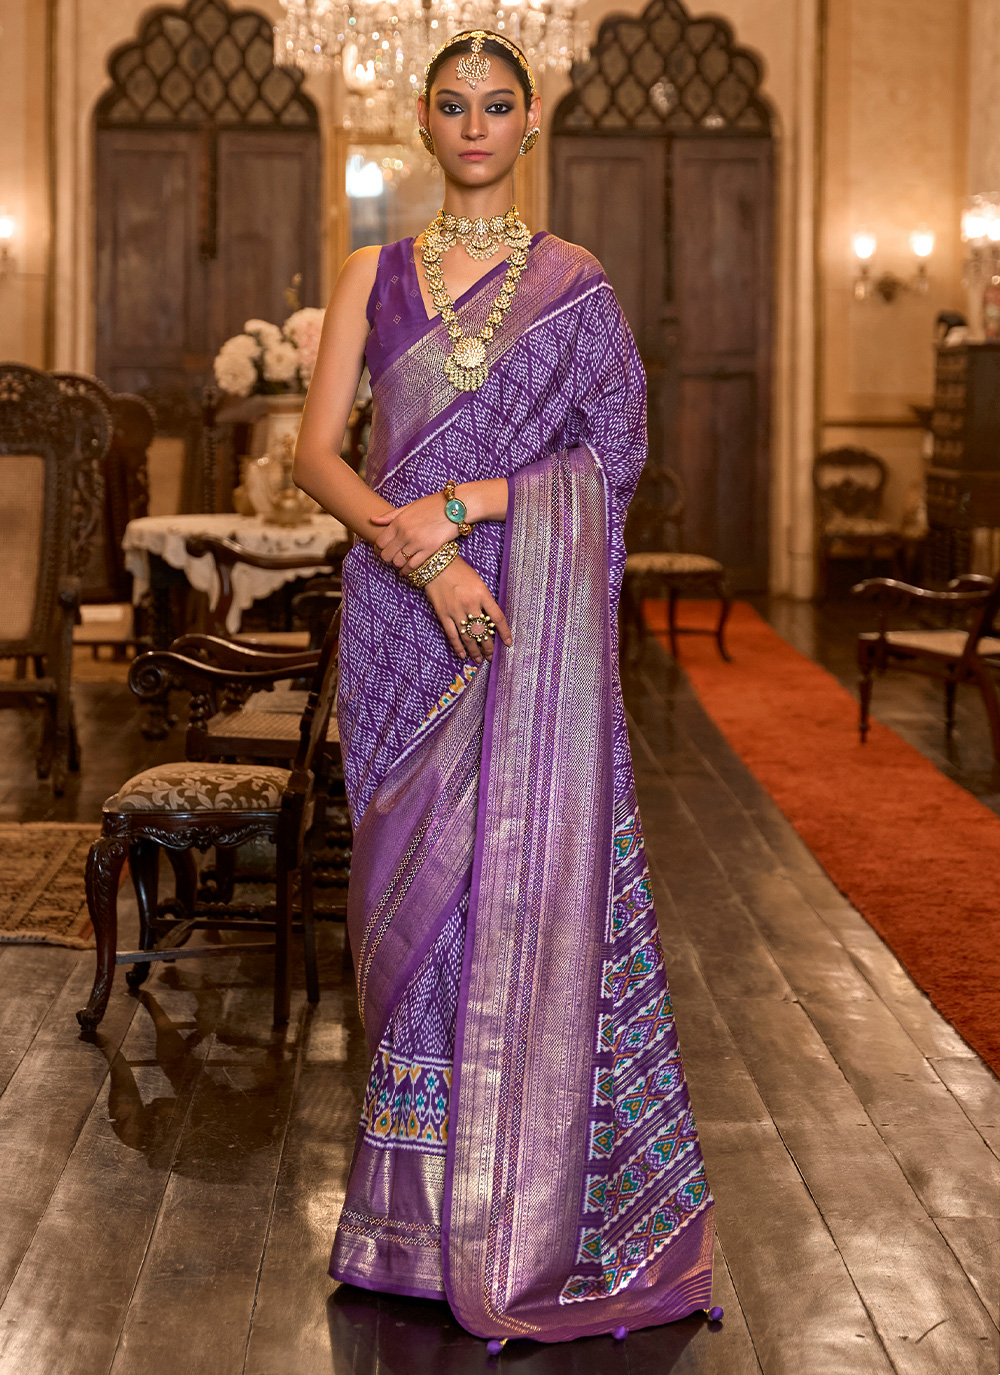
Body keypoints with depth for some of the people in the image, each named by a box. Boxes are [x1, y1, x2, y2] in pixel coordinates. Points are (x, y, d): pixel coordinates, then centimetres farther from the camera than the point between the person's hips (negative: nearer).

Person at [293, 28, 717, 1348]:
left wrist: (461, 503, -13)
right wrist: (420, 551, -14)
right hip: (402, 610, 2)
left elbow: (614, 455, -1)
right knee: (417, 889, 4)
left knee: (527, 877, -5)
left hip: (532, 619, -2)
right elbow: (317, 449, 2)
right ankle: (422, 1201, 16)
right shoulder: (375, 273, 10)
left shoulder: (574, 284, 6)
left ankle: (530, 1212, 6)